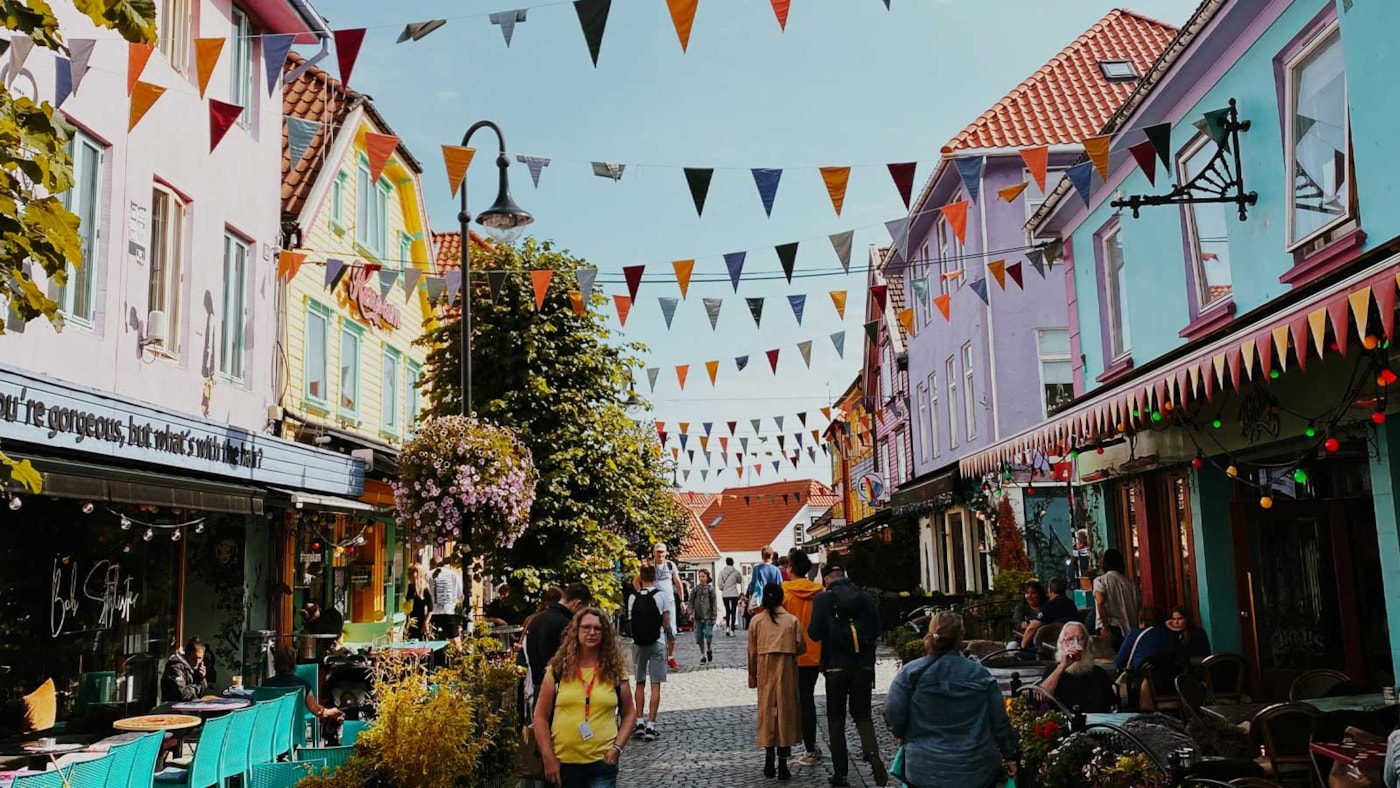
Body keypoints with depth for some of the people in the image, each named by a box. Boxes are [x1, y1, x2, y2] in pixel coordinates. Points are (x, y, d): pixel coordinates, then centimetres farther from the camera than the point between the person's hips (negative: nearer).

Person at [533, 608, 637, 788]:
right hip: (563, 761, 1)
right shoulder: (558, 669, 1)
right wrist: (548, 757, -3)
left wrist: (617, 748, -3)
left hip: (602, 762, 0)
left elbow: (629, 714, 9)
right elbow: (541, 716, 2)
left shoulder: (615, 670, 3)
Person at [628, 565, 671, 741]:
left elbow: (631, 619, 2)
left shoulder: (634, 597, -2)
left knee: (640, 683, 16)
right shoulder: (662, 595, -7)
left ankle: (639, 722, 16)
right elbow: (666, 624, -4)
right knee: (655, 685, 1)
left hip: (638, 643, 2)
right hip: (657, 643, -2)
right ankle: (650, 725, -4)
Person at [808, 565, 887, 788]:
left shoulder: (823, 599, -8)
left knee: (836, 719, 9)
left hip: (836, 667, -2)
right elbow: (876, 630, 5)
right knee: (862, 714, 14)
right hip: (864, 665, 3)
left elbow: (815, 634, -12)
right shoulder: (867, 598, 2)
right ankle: (873, 754, -11)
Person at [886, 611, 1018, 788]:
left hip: (926, 771, -1)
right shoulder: (980, 674, -4)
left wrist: (907, 738, 13)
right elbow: (999, 721, 1)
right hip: (978, 771, 1)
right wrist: (1010, 754, 17)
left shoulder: (911, 673, -10)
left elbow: (893, 716, -8)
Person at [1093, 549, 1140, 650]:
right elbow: (1139, 605, 10)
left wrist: (1105, 628, -19)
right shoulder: (1130, 583, 12)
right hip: (1129, 629, 4)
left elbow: (1100, 603, -15)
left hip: (1110, 627, -4)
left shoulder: (1100, 580, 0)